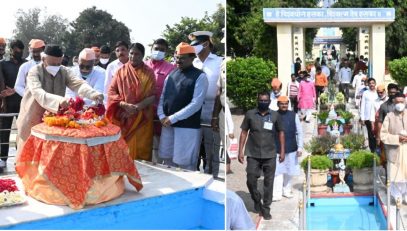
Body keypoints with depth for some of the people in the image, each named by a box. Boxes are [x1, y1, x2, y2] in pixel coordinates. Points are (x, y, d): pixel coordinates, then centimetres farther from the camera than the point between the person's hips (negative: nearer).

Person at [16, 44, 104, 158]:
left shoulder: (64, 71, -4)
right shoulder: (34, 72, -16)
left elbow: (78, 83, -21)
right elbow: (38, 93, -34)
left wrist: (93, 94, -43)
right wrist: (59, 100, -53)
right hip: (33, 120, -3)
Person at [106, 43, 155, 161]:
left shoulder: (149, 73, 4)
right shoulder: (121, 71, 7)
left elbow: (152, 95, -2)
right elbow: (111, 91, 2)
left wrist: (137, 107, -15)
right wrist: (124, 104, -14)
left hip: (142, 117, -1)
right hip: (123, 117, 1)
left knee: (141, 149, 0)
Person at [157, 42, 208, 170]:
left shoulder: (200, 77, -6)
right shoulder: (171, 75, 13)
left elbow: (196, 104, -15)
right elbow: (162, 98, 15)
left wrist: (173, 118, -15)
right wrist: (162, 116, -4)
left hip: (188, 127, -6)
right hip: (168, 126, 6)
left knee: (186, 165, 1)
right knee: (168, 162, 14)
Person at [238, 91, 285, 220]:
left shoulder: (275, 115, 2)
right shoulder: (250, 114, 1)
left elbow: (281, 132, 8)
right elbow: (244, 132, 4)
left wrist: (282, 151, 2)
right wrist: (240, 151, -1)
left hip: (270, 155, 0)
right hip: (253, 154, 0)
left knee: (268, 183, 4)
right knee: (251, 180, 3)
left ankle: (266, 208, 17)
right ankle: (257, 201, 29)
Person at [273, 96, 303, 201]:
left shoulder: (294, 115, 2)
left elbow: (299, 132, 5)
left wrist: (300, 147, -1)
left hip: (291, 149, 2)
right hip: (277, 149, -2)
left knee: (289, 171, 12)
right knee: (278, 172, -4)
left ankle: (287, 190, 29)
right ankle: (277, 194, 2)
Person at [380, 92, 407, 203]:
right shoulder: (389, 116, -5)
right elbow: (383, 135, -6)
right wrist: (397, 138, -17)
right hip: (394, 152, -2)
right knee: (395, 177, 5)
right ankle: (397, 197, 21)